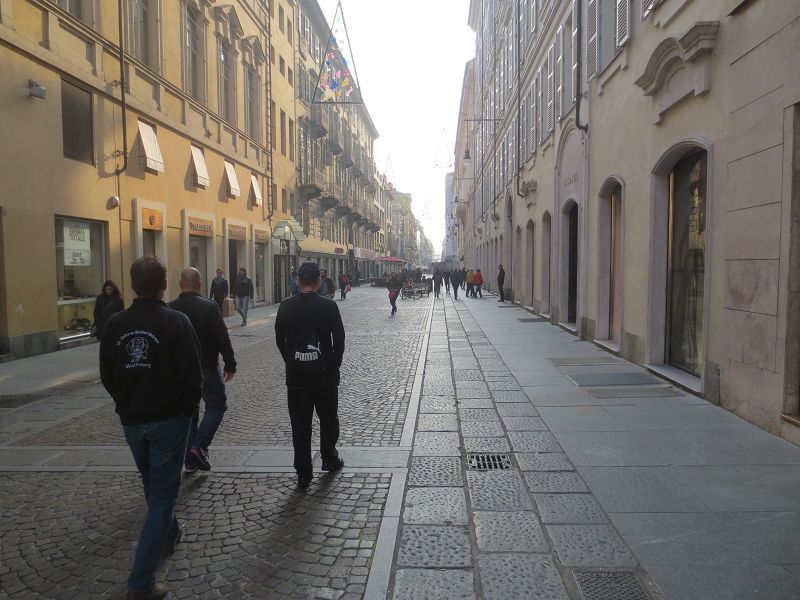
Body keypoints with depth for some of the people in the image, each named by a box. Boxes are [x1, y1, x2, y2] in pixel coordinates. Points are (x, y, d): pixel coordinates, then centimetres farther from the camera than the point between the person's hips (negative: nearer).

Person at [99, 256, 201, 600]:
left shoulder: (115, 324, -2)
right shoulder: (176, 322, -16)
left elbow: (107, 376, 5)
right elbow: (192, 375, -17)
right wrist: (189, 408, 1)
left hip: (131, 420, 5)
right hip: (168, 419, -5)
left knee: (153, 485, 25)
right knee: (162, 493, 2)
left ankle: (168, 536, 47)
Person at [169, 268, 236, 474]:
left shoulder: (170, 309, -1)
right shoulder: (209, 307, -13)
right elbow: (223, 339, -14)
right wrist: (230, 365, -5)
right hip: (206, 369, -4)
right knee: (216, 405, 12)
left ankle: (190, 459, 19)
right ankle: (199, 446, -4)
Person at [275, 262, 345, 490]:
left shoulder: (285, 307, -4)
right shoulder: (329, 306, -10)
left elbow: (280, 340, 4)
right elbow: (339, 340, -6)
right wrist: (334, 365, 8)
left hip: (296, 376, 1)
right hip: (325, 374, -1)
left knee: (300, 425, 7)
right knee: (328, 419, 18)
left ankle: (303, 472, 9)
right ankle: (329, 459, 31)